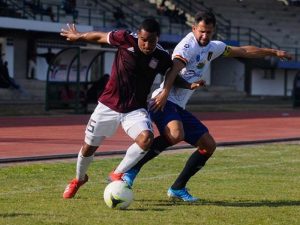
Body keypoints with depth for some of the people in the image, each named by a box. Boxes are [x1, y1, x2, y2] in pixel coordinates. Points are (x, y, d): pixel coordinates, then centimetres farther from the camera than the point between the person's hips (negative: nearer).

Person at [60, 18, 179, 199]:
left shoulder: (162, 57, -11)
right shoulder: (126, 39, -16)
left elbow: (171, 74, 11)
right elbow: (100, 37, 0)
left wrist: (165, 92, -7)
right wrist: (77, 36, 14)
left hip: (135, 109, 0)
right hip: (109, 105, 0)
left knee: (146, 138, -29)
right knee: (89, 148, 9)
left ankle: (117, 175, -8)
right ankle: (79, 179, 42)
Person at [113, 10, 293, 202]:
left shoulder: (213, 47, 15)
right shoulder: (188, 46, -12)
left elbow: (244, 51, 27)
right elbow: (173, 71, -29)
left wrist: (274, 52, 30)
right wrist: (189, 85, -48)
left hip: (179, 107, 9)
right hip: (164, 101, -9)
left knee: (209, 145, 6)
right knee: (176, 135, -36)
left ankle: (178, 188, 13)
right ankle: (131, 170, -25)